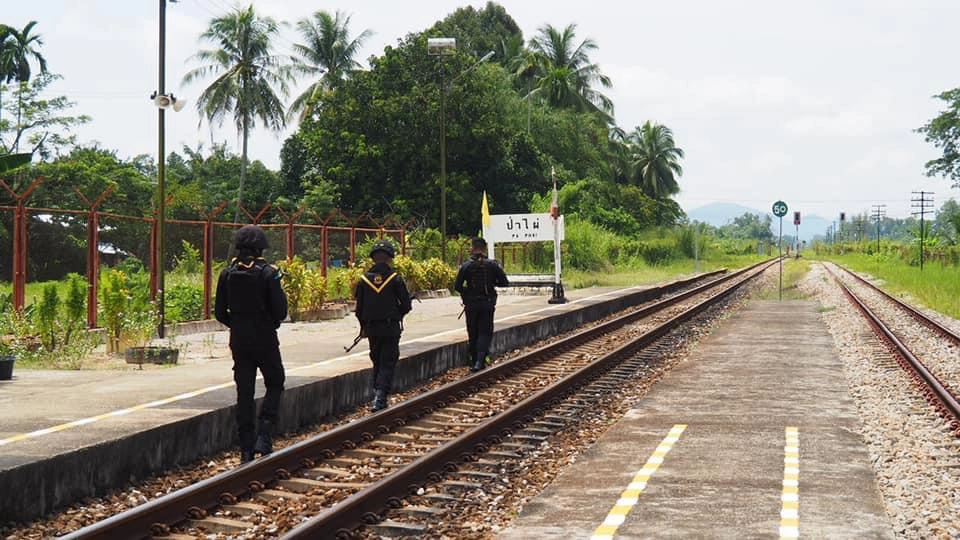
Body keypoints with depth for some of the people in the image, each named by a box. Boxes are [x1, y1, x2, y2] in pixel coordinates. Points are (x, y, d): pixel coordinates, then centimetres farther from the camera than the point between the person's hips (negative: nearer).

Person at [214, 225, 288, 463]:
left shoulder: (227, 274, 0)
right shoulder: (267, 273, -12)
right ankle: (264, 435, -3)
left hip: (239, 341, 4)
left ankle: (246, 448, 9)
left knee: (244, 392, 9)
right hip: (264, 340, -4)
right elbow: (280, 311, -12)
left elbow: (220, 312, 4)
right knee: (275, 384, 14)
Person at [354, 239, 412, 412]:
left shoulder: (364, 279, -1)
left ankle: (378, 394, 23)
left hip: (372, 328, 3)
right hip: (391, 328, -3)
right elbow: (406, 305, -6)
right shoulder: (395, 278, -8)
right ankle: (380, 396, -16)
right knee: (388, 362, 0)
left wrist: (363, 326, 18)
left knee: (377, 362, 18)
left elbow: (359, 307, 4)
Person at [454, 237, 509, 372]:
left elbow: (457, 286, -7)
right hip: (488, 304, 0)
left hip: (471, 305, 0)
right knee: (485, 332, 4)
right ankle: (480, 361, -11)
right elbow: (504, 283, -4)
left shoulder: (466, 266, -6)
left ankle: (475, 360, 18)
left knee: (473, 333, 12)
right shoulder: (492, 265, -5)